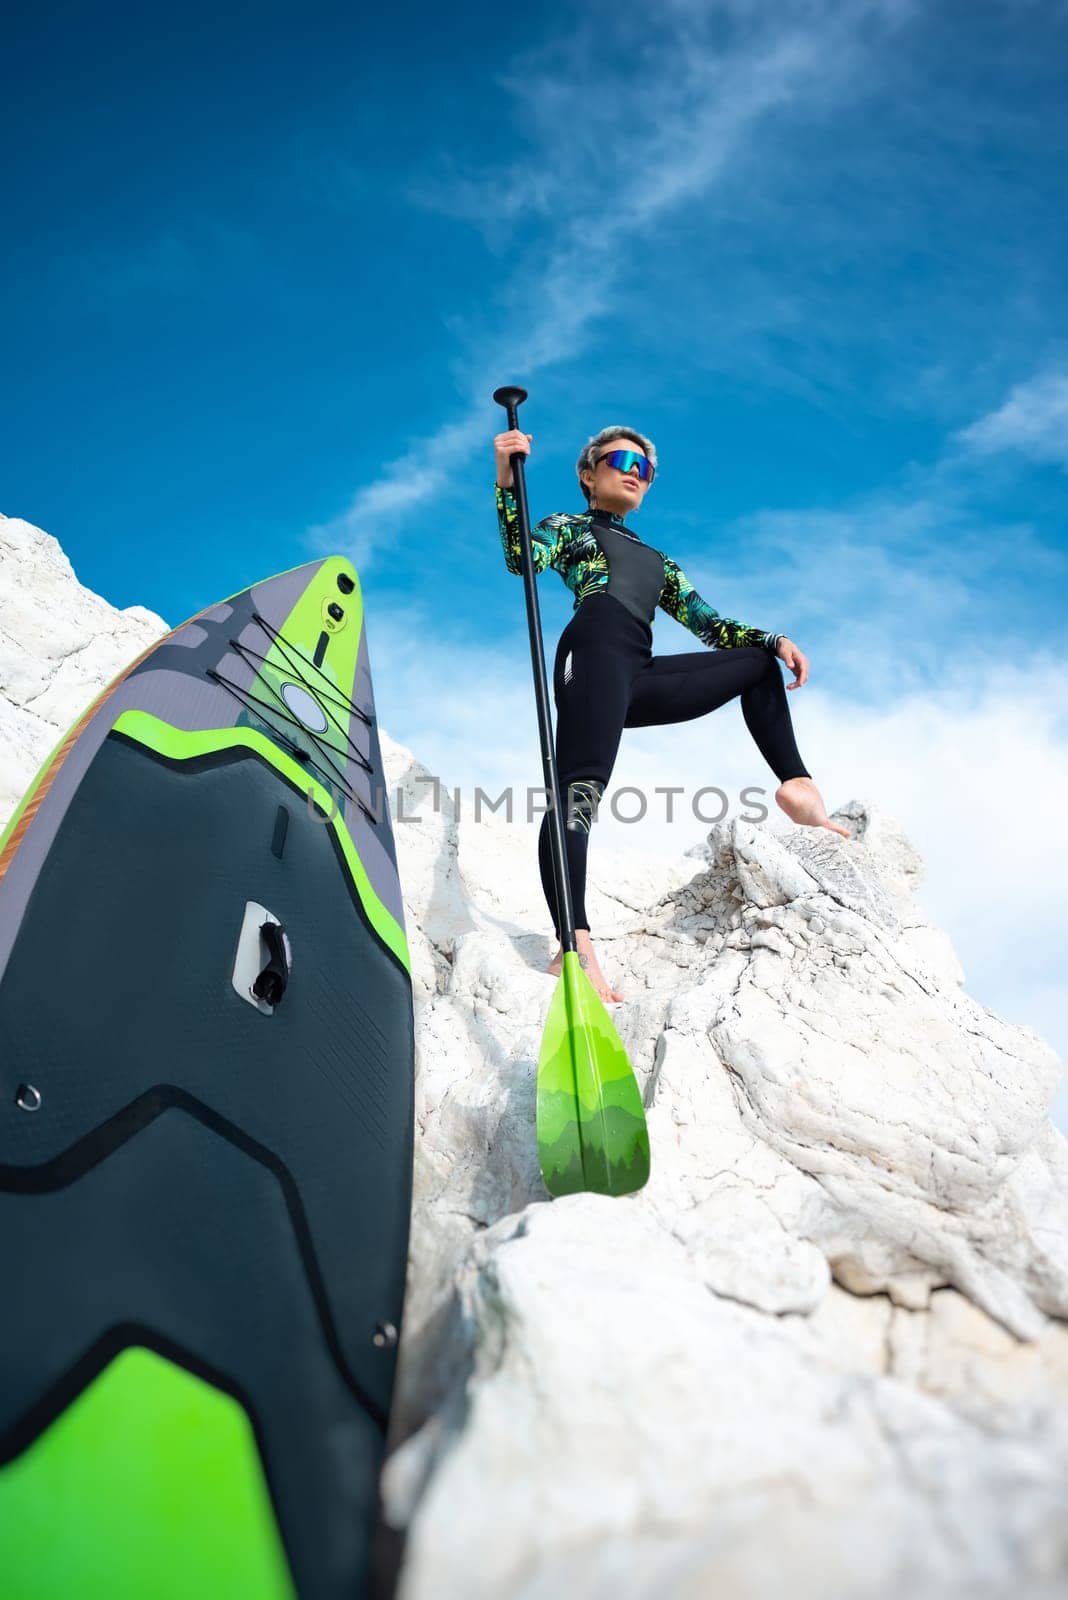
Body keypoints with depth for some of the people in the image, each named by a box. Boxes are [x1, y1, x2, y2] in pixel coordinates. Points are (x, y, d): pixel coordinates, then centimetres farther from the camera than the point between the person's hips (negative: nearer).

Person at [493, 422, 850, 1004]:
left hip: (640, 681, 7)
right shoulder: (567, 528, 22)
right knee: (580, 789, -27)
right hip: (595, 652, -7)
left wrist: (776, 639, 12)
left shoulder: (655, 559, 37)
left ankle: (797, 785, 4)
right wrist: (506, 481, -14)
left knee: (759, 660, 18)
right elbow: (521, 558, -1)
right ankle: (574, 945, -41)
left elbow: (710, 625, 28)